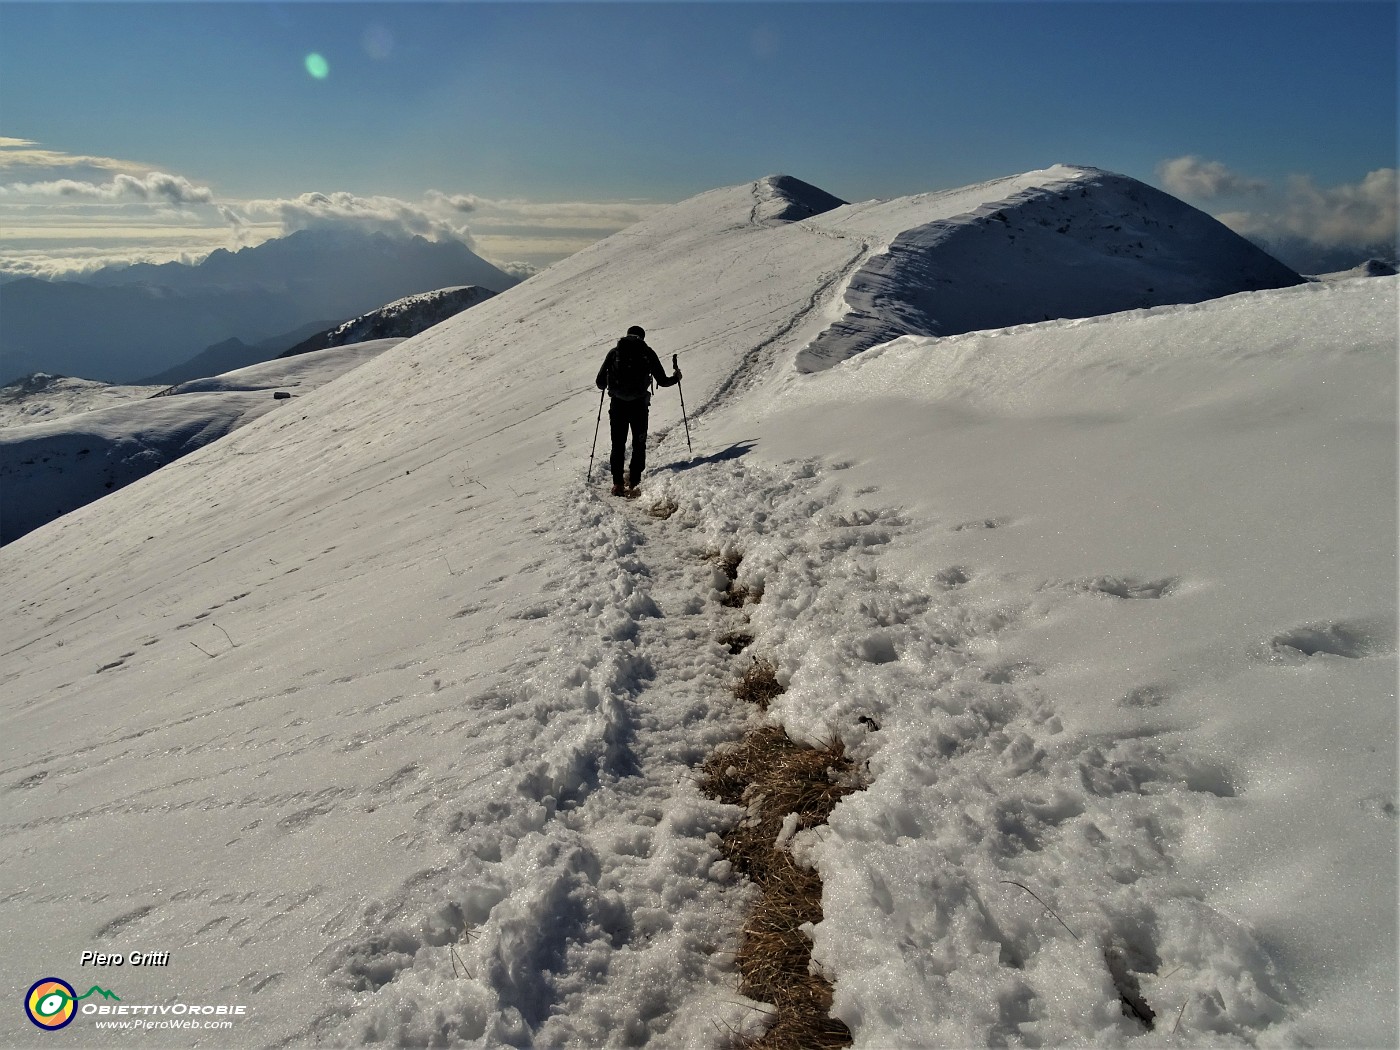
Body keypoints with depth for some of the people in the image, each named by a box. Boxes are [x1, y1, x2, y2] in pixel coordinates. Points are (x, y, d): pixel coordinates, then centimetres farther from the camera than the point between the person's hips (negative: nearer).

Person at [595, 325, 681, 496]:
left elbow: (600, 383, 6)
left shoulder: (614, 352, 7)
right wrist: (676, 378, 24)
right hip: (639, 404, -1)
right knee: (639, 445, 12)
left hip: (617, 404, 1)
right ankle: (633, 484, 7)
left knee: (618, 444, 13)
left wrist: (606, 385, 30)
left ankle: (617, 484, 8)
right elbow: (662, 381, 4)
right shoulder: (647, 353, 4)